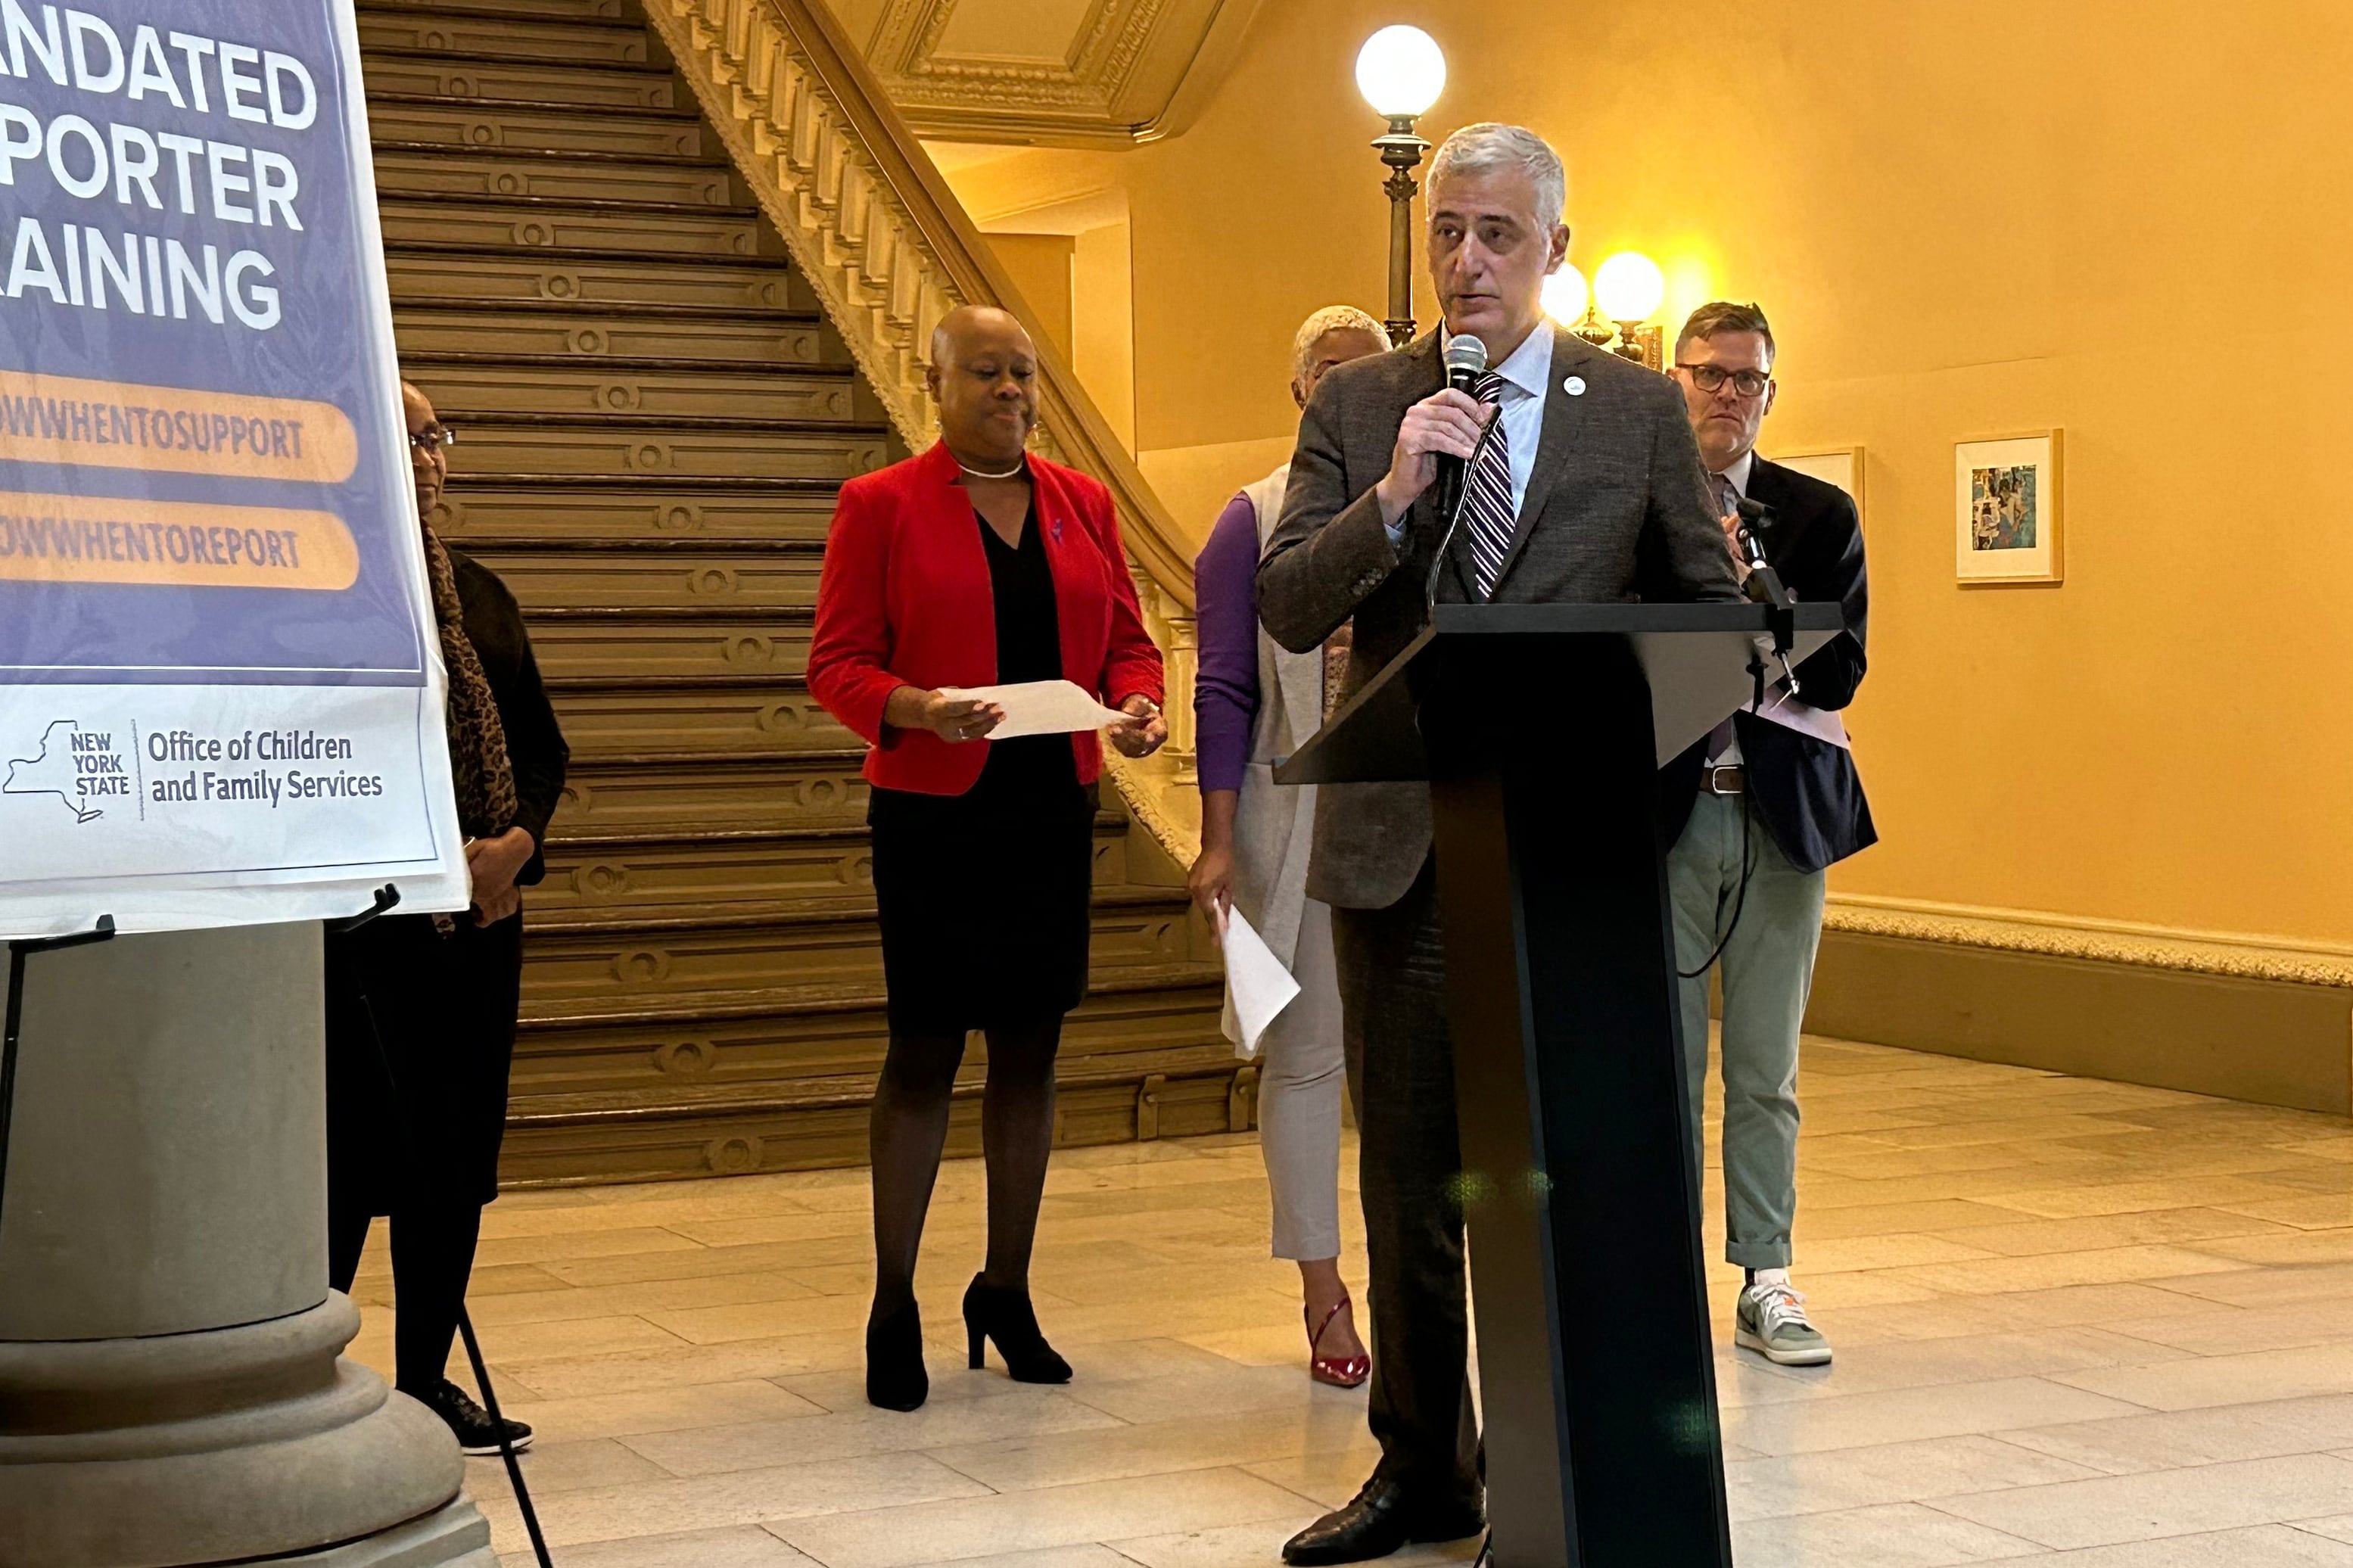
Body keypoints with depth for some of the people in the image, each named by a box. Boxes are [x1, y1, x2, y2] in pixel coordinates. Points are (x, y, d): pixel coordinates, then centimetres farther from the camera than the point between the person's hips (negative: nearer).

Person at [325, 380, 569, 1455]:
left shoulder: (479, 594, 15)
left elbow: (542, 743, 16)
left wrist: (519, 840, -4)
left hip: (481, 912, 7)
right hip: (361, 915, -6)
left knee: (458, 1154, 9)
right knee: (352, 1148, -5)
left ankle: (427, 1379, 19)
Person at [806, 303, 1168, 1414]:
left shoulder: (1083, 503, 11)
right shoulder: (880, 507, -2)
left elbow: (1126, 638, 14)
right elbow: (837, 665, -5)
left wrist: (1137, 703, -7)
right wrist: (919, 709, -23)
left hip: (1054, 809, 5)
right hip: (931, 812, -4)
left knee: (1029, 1049, 9)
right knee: (924, 1051, -3)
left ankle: (1006, 1292, 21)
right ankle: (893, 1311, 6)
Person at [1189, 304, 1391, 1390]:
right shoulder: (1258, 522, 2)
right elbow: (1225, 690, -1)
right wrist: (1217, 841, -7)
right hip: (1302, 818, -2)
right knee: (1306, 1050, 1)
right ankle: (1323, 1293, 10)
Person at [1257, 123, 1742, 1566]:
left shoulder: (1640, 408, 4)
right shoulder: (1359, 405, 7)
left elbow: (1713, 611, 11)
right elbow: (1288, 612, -1)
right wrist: (1393, 492, -17)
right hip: (1399, 842, 2)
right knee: (1411, 1186, 10)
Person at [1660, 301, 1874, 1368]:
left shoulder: (1821, 516, 9)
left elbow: (1837, 671, -2)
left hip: (1784, 812, 2)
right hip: (1662, 813, -1)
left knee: (1766, 1071, 6)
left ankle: (1765, 1286, 13)